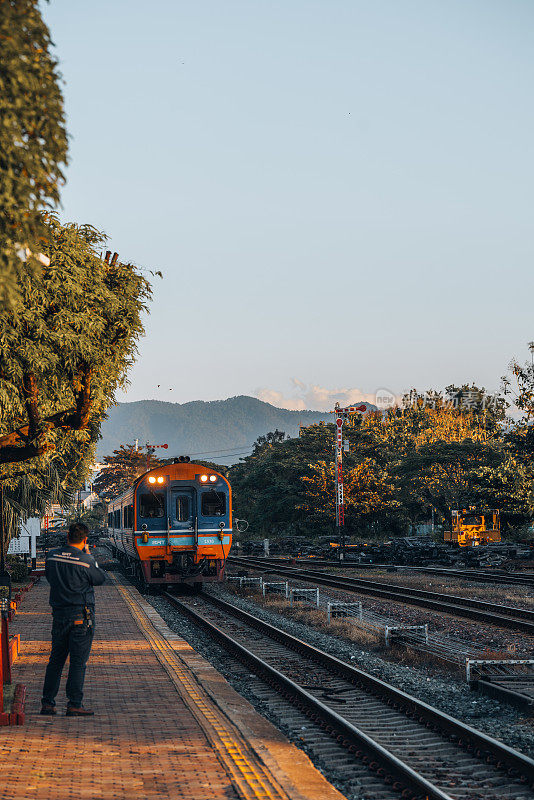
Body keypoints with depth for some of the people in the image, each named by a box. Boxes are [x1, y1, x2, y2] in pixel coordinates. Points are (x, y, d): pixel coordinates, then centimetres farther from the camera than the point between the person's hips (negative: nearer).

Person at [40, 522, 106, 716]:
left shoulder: (52, 556, 0)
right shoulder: (86, 561, -14)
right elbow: (100, 579, 1)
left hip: (59, 614, 5)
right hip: (82, 616, -5)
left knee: (56, 660, 14)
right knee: (78, 661, 0)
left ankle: (47, 702, 15)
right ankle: (74, 704, 0)